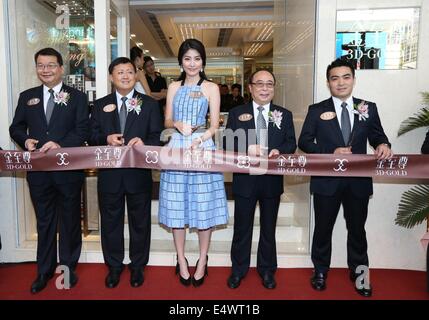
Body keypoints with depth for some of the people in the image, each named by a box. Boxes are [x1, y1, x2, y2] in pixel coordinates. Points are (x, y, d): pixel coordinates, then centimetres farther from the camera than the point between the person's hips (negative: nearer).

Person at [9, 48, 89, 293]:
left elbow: (82, 131, -9)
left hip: (68, 169, -3)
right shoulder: (27, 97, 10)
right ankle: (45, 270, 29)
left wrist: (60, 144, -23)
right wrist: (25, 140, -11)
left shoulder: (77, 97, 0)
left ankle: (68, 267, 28)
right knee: (44, 222, 14)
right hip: (38, 170, 3)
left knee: (70, 220, 10)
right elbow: (16, 127, 11)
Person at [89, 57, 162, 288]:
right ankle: (114, 266, 32)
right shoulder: (100, 105, 7)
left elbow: (157, 137, -3)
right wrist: (106, 139, -15)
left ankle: (137, 266, 30)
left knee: (140, 222, 11)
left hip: (139, 173, -1)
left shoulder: (149, 104, 2)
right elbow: (92, 136, 5)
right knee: (110, 222, 13)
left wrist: (143, 143, -23)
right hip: (109, 173, 2)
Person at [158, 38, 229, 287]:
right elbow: (167, 121, 12)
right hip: (176, 148, 3)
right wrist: (178, 125, -10)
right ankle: (181, 260, 21)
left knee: (204, 207, 2)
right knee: (176, 207, 6)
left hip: (203, 148, -2)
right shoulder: (174, 87, 12)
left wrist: (198, 140, -18)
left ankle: (202, 261, 19)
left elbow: (215, 126, -1)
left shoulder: (211, 88, 3)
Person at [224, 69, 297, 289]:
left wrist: (279, 151, -19)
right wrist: (247, 149, -22)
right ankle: (238, 269, 30)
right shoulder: (236, 113, 2)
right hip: (245, 179, -1)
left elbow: (291, 143, 2)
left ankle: (267, 269, 33)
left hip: (272, 180, 1)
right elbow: (227, 143, -4)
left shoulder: (285, 114, 5)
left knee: (269, 228, 15)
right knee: (242, 228, 12)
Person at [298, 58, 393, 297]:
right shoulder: (317, 110, -1)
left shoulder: (369, 108, 4)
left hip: (359, 180, 2)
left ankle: (359, 272, 37)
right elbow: (304, 142, -4)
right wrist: (331, 152, -18)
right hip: (327, 180, -1)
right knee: (323, 228, 13)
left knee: (357, 229, 16)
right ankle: (321, 270, 33)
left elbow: (377, 136, 6)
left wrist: (383, 145, -18)